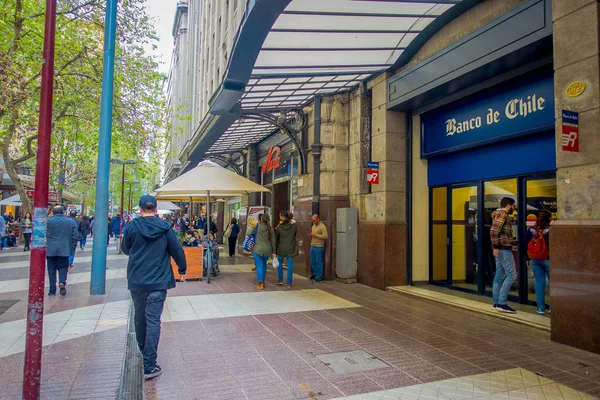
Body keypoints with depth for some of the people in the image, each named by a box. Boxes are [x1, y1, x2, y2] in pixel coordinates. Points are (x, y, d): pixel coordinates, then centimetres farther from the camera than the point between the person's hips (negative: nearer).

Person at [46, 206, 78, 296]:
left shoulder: (48, 221, -5)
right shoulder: (71, 221, 1)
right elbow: (75, 236, 0)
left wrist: (45, 247, 10)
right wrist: (72, 248, 8)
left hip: (51, 250, -1)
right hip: (64, 249, 1)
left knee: (51, 270, 8)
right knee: (63, 267, 11)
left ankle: (52, 291, 11)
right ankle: (62, 282, -15)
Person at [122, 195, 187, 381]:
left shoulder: (132, 226, -5)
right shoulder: (164, 227, -5)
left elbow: (126, 249, 8)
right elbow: (177, 250, -1)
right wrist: (182, 270, 14)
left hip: (136, 280, 1)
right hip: (158, 281, -1)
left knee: (139, 317, 20)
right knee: (153, 320, -1)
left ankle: (143, 351, 37)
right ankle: (149, 366, -4)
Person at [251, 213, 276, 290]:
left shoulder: (257, 226, -6)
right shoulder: (270, 228, 0)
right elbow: (273, 241, 3)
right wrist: (273, 252, 10)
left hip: (257, 250, -3)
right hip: (267, 250, 3)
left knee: (259, 266, 2)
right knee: (264, 264, 23)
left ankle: (260, 284, 0)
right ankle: (263, 282, 29)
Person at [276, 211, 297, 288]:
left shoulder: (279, 227, -11)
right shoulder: (294, 226, -7)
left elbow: (276, 237, 1)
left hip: (281, 248, 0)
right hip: (291, 248, 1)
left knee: (280, 263, 20)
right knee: (290, 265, 4)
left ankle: (280, 280, 24)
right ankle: (289, 283, 6)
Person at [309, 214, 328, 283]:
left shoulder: (322, 226, -11)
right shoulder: (313, 226, 15)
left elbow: (325, 236, -20)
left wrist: (315, 235, -20)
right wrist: (311, 234, 3)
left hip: (319, 247, -8)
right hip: (312, 246, 8)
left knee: (318, 262, -2)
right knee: (312, 262, 12)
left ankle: (319, 278, 5)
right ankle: (314, 275, 24)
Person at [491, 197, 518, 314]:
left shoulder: (502, 214, 20)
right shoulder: (502, 214, -11)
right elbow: (493, 231, -22)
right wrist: (495, 246, -21)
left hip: (501, 249, 10)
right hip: (503, 248, -10)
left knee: (499, 275, 10)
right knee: (511, 275, -9)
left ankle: (496, 303, 14)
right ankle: (501, 303, -10)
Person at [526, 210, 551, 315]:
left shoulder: (531, 230, 1)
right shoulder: (550, 230, -12)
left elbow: (527, 245, 5)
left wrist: (528, 259, 14)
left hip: (534, 260, 4)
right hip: (548, 259, -3)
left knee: (539, 283, 8)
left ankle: (541, 308, 8)